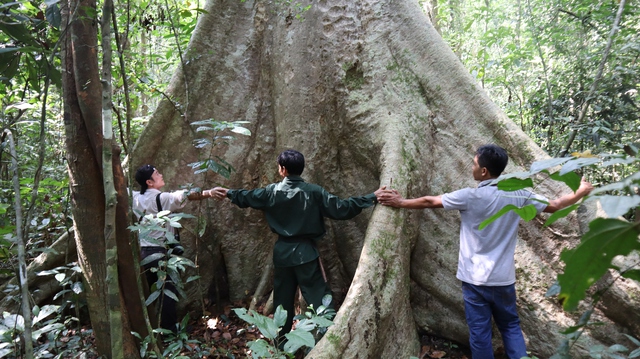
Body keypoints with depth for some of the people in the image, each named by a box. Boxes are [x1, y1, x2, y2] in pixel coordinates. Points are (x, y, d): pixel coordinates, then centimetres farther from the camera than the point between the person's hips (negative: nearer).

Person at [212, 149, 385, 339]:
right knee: (319, 298, 0)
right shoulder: (314, 192, -11)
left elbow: (246, 197, 15)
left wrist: (228, 193, 36)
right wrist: (372, 198, -13)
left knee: (282, 300, 17)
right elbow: (340, 209, -15)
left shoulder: (272, 191, -2)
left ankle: (281, 342, 30)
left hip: (282, 252, 3)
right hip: (306, 252, -3)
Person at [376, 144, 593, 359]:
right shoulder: (518, 195, -3)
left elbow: (429, 202, -5)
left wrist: (399, 202, 9)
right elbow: (554, 206, 10)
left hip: (475, 279, -4)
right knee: (511, 326, 20)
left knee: (479, 332, 8)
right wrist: (582, 192, 28)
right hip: (503, 278, 4)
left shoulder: (470, 196, -15)